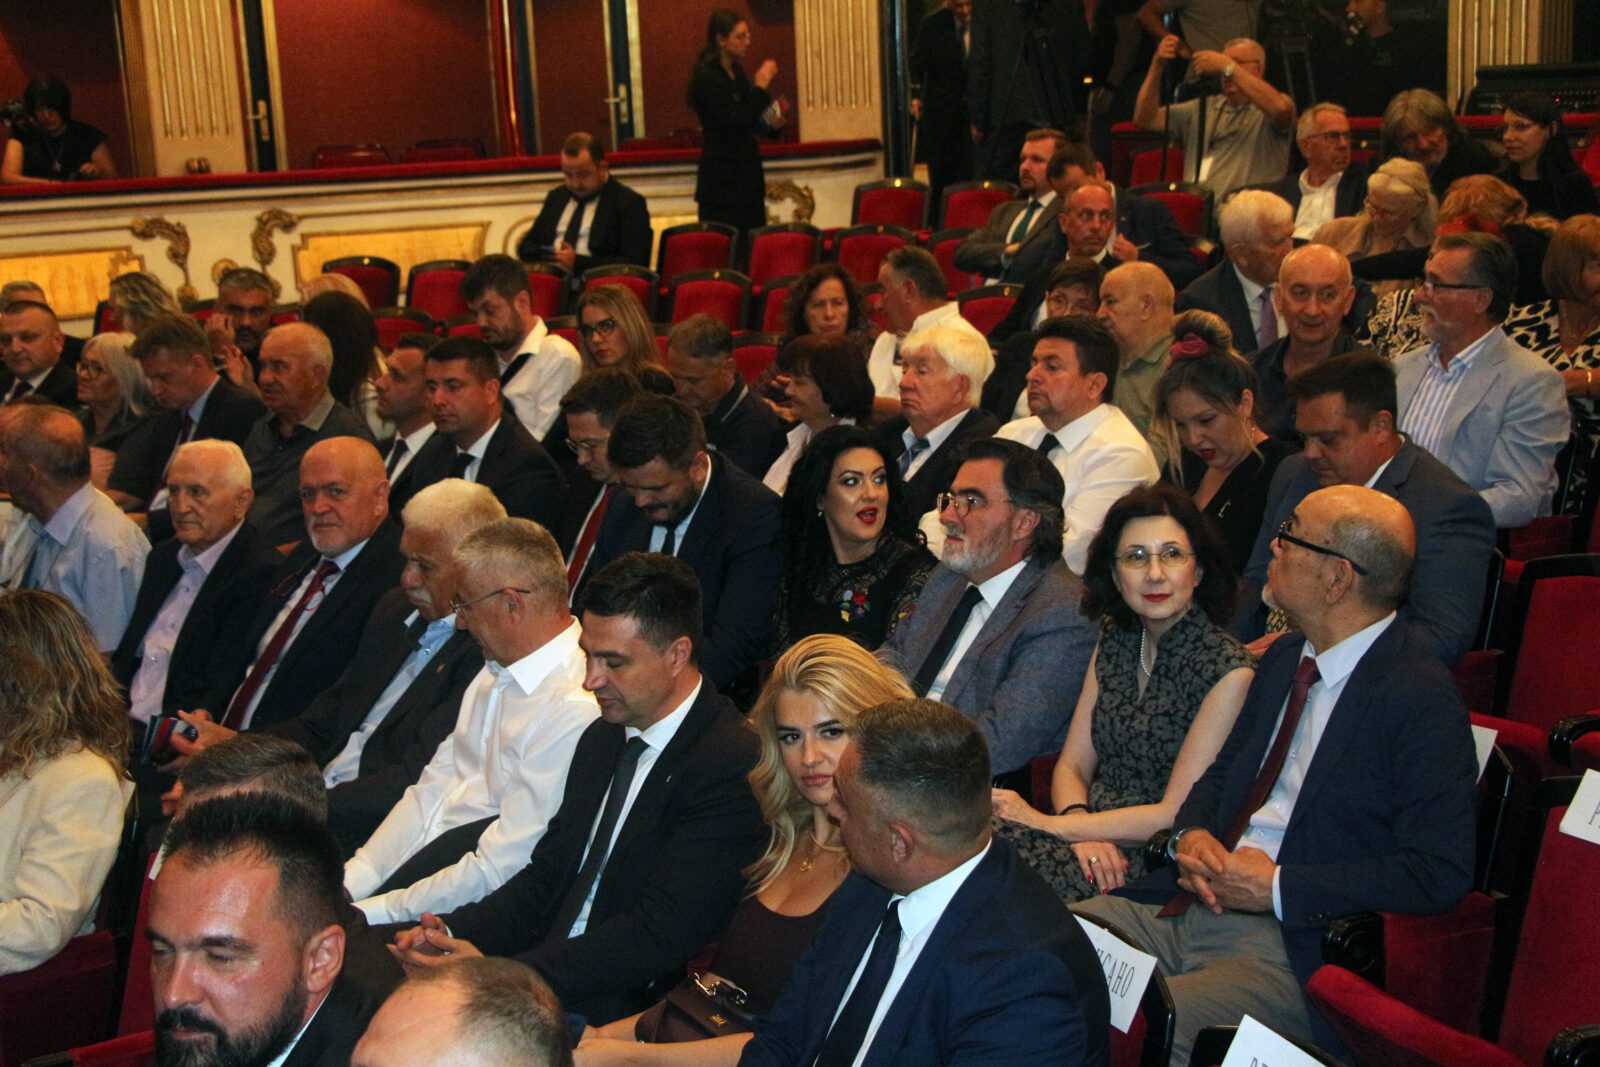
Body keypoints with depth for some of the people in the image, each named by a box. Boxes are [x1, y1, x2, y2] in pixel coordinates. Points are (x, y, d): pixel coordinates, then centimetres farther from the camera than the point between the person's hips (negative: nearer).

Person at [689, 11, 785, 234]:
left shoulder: (738, 74, 11)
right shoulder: (706, 77, -14)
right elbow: (735, 122, -21)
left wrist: (772, 124, 0)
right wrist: (759, 87, -17)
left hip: (747, 174, 8)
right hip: (721, 182, -8)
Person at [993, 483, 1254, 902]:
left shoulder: (1229, 672, -11)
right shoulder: (1114, 642, 10)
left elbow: (1177, 814, -13)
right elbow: (1073, 764, 11)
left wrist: (1048, 824, -14)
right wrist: (1079, 825, -12)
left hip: (1156, 866, -6)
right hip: (1095, 840, 6)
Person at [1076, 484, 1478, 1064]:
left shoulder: (1421, 698, -12)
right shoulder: (1285, 658, 15)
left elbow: (1439, 874, -17)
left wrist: (1278, 887, -17)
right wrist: (1189, 834, 1)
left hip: (1290, 950, -8)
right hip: (1187, 903, 8)